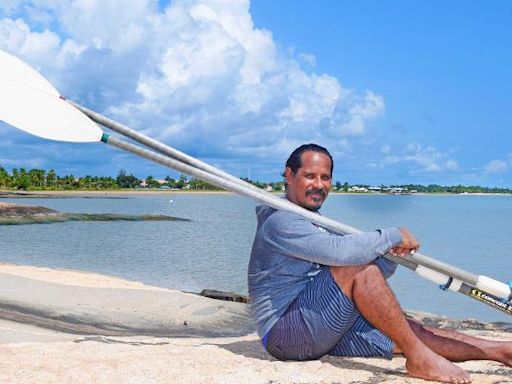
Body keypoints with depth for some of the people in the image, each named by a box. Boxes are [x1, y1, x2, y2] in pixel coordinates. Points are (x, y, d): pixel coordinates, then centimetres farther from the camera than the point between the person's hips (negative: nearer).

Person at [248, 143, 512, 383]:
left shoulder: (317, 222, 20)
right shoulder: (280, 222, -13)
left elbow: (368, 284, 14)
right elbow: (341, 251, -30)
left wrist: (392, 256, -6)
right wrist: (393, 236, -15)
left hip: (322, 333, 9)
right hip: (284, 331, -9)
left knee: (408, 331, -4)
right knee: (357, 265, -26)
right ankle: (419, 358, -22)